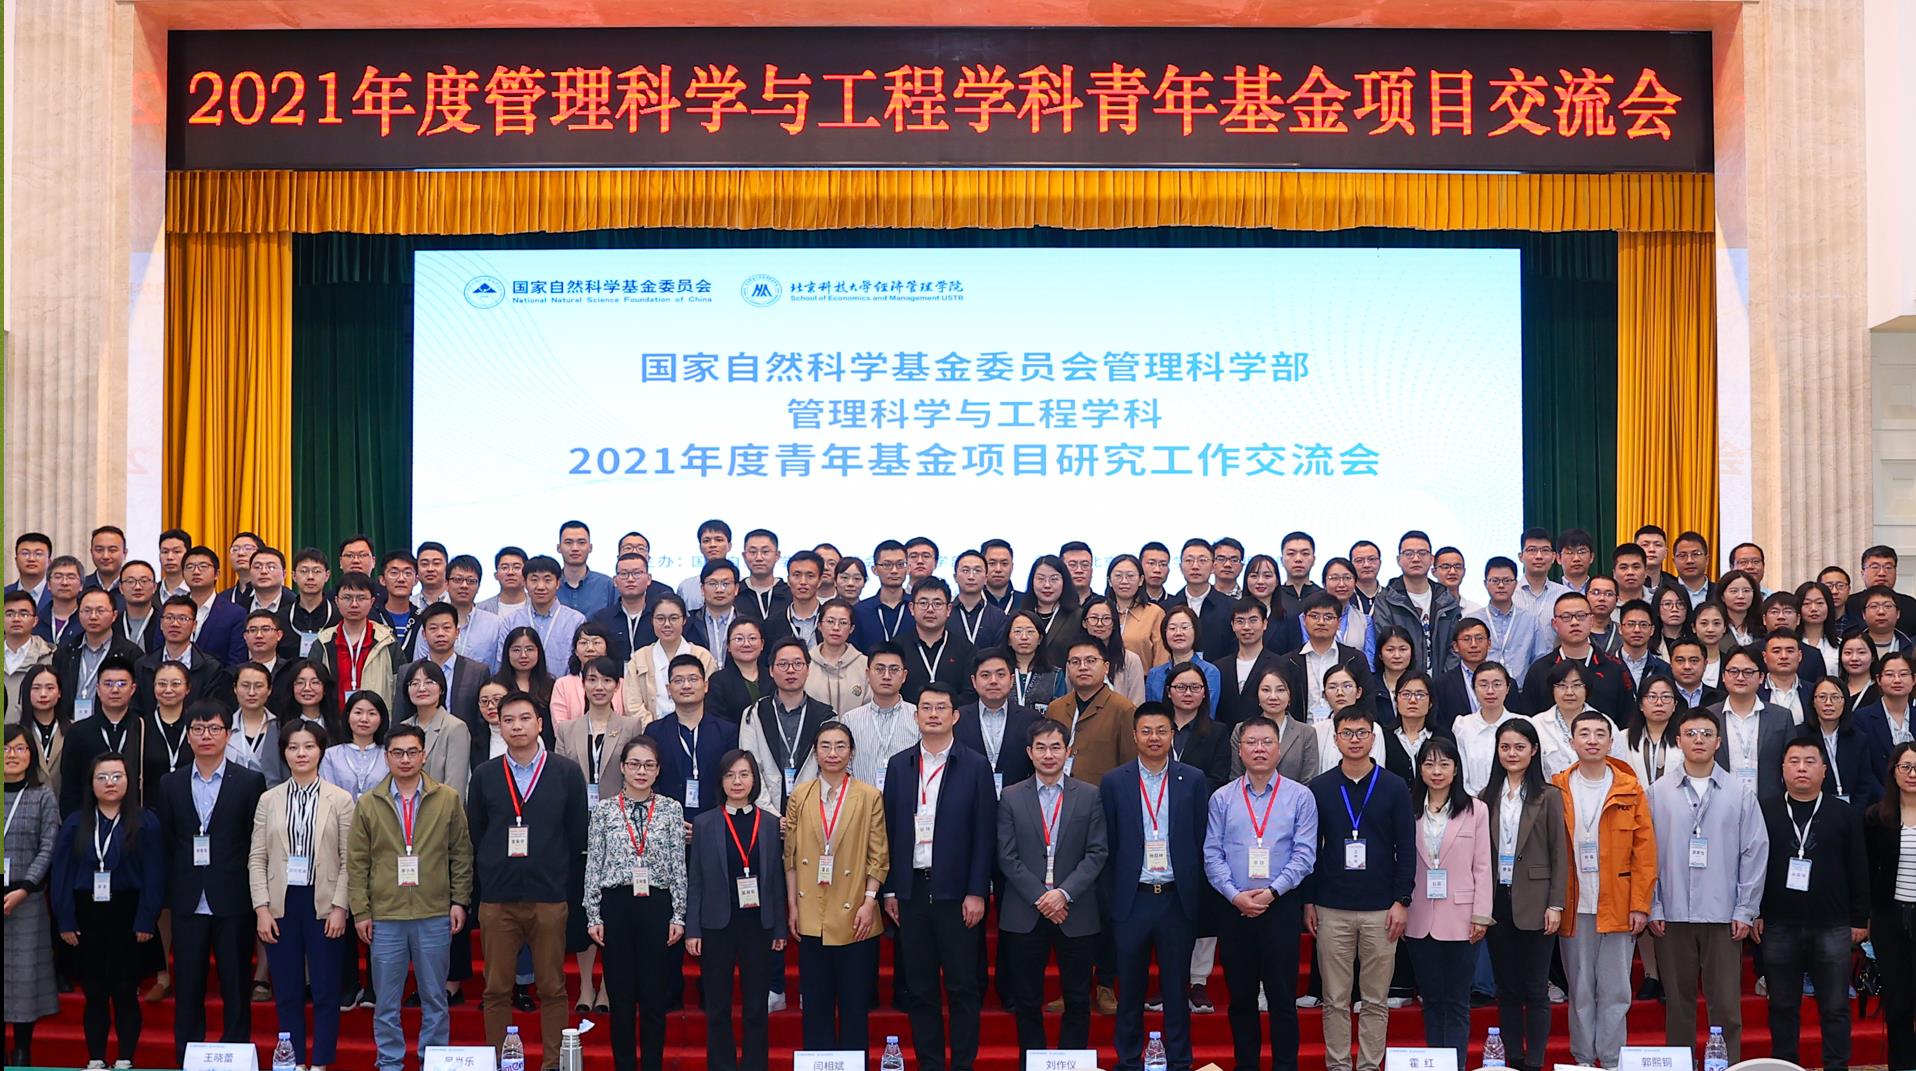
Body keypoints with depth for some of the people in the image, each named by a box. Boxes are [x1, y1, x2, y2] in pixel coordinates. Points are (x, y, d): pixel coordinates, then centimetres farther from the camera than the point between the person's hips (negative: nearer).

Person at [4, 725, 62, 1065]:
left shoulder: (43, 799, 6)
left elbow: (48, 849, -1)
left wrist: (23, 890, -12)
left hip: (26, 900, -1)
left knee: (25, 971, 1)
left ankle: (22, 1052, 10)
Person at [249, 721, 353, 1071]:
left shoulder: (340, 799, 1)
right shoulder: (269, 800, 6)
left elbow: (349, 860, -1)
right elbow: (257, 858, 5)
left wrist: (340, 907, -8)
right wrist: (262, 908, -3)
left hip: (323, 904, -2)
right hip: (282, 904, 2)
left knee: (326, 991, 1)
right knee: (287, 992, 6)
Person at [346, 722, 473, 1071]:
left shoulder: (448, 799, 2)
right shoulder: (368, 804, 4)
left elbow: (461, 854, 5)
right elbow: (356, 862, 4)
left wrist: (460, 900, 0)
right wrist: (360, 911, -1)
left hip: (435, 915, 0)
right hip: (385, 918, 0)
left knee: (434, 999, 8)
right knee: (386, 1003, 7)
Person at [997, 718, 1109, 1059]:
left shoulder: (1090, 796, 3)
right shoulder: (1011, 798, 4)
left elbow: (1097, 853, -2)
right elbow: (1007, 857, -1)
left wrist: (1064, 893, -13)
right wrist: (1040, 898, -10)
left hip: (1076, 913, 0)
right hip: (1025, 914, 0)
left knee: (1077, 1001, 5)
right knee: (1027, 1002, 6)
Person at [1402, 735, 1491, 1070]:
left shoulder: (1475, 810, 0)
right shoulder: (1409, 810, 5)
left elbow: (1482, 867, -1)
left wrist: (1480, 916, -5)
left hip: (1459, 918, -2)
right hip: (1419, 919, 2)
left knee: (1456, 1002, 2)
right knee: (1431, 1001, 10)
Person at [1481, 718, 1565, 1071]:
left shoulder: (1548, 796, -1)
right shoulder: (1488, 796, 8)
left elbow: (1559, 854, -3)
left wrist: (1555, 905, -9)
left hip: (1533, 902, -3)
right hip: (1497, 900, 3)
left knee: (1535, 989, 1)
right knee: (1506, 989, 9)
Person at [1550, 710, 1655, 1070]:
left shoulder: (1630, 790, 2)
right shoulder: (1558, 790, 4)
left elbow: (1645, 849, 1)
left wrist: (1640, 905, -6)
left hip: (1618, 908, -1)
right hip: (1574, 908, 1)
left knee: (1615, 992, 3)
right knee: (1580, 992, 7)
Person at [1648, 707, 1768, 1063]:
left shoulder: (1740, 794, 2)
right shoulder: (1659, 793, 3)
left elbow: (1755, 853, 2)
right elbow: (1648, 853, 3)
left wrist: (1745, 910, -2)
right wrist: (1653, 907, -1)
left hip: (1723, 915, -1)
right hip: (1673, 914, 1)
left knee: (1726, 1004, 1)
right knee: (1678, 1002, 8)